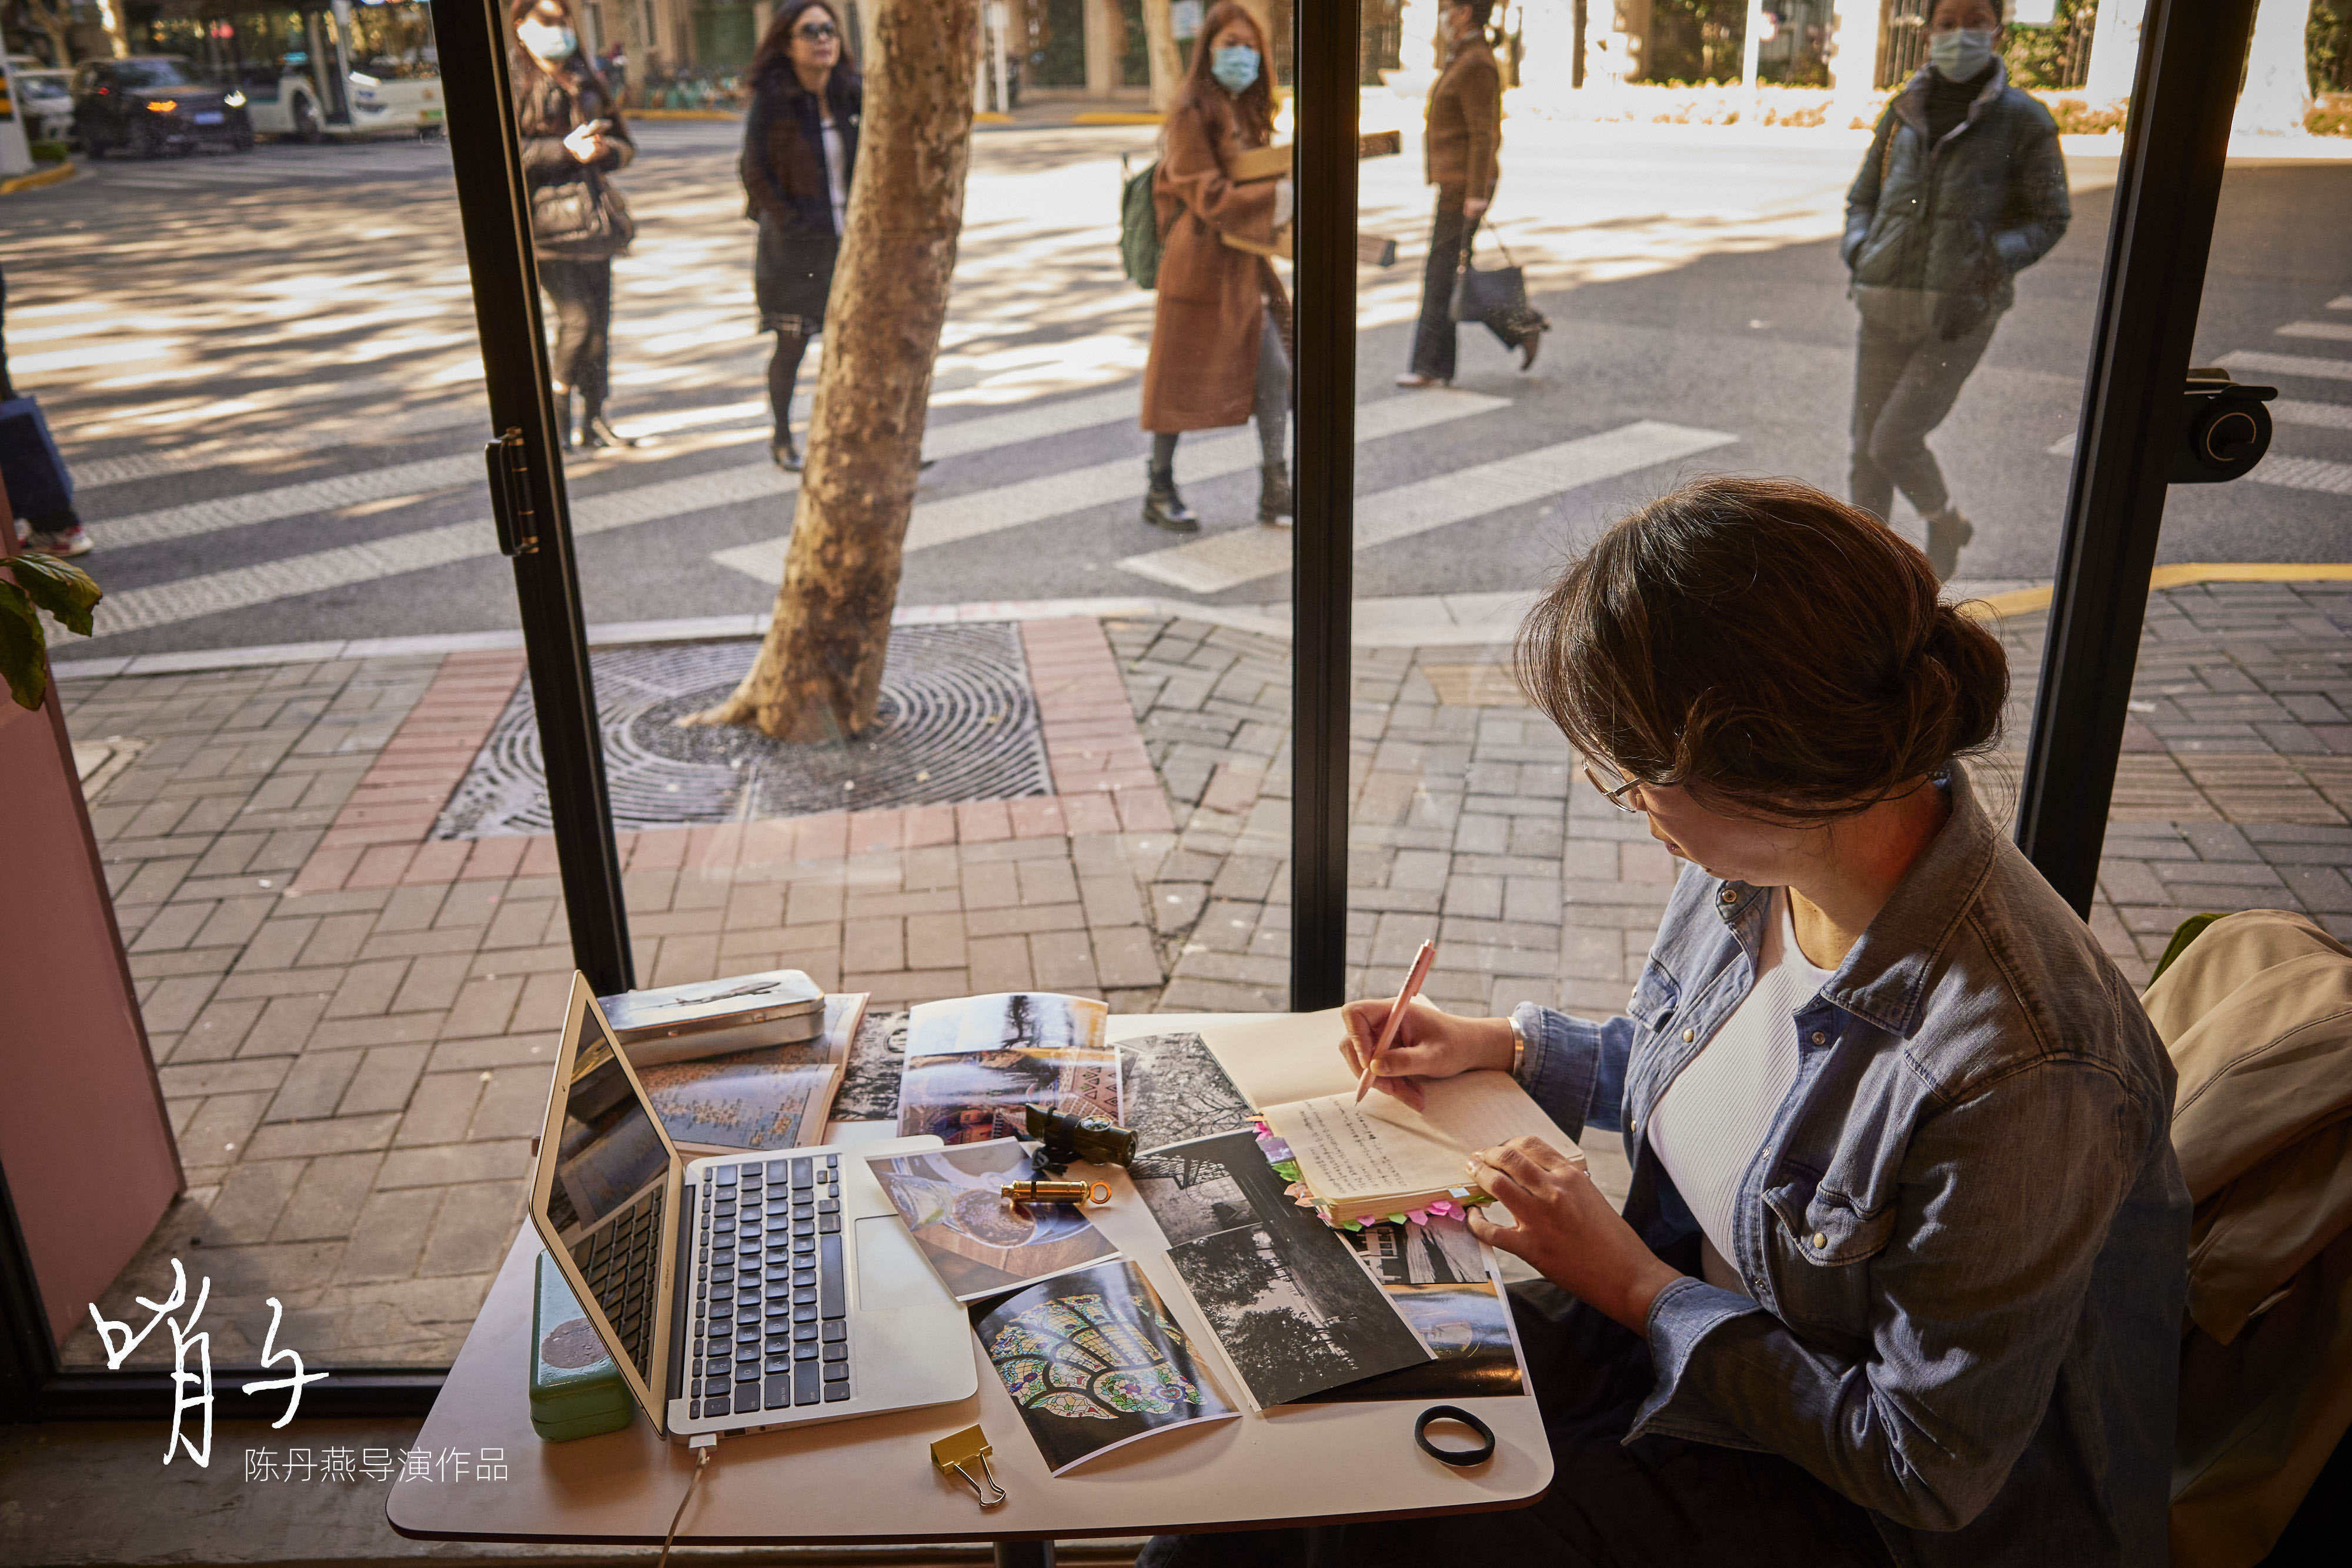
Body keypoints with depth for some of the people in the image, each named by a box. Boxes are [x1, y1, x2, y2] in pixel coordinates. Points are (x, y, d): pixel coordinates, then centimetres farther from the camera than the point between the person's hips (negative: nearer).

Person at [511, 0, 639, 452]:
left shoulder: (585, 81, 18)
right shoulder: (513, 84, -2)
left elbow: (624, 143, 20)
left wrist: (603, 149, -3)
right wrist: (566, 150, -16)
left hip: (592, 208, 6)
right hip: (545, 215, -6)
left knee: (599, 319, 4)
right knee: (577, 317, -14)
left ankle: (592, 422, 12)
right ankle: (557, 412, 3)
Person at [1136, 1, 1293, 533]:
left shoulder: (1248, 113, 15)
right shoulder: (1192, 112, -10)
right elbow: (1208, 196, -18)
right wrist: (1279, 197, -26)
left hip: (1244, 264, 8)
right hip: (1199, 263, -8)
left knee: (1274, 372, 1)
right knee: (1181, 379, 1)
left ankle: (1274, 494, 7)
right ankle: (1159, 493, 15)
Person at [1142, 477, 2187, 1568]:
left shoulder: (2014, 1071, -35)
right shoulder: (1755, 865, -11)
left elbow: (1926, 1467, -23)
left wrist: (1635, 1285, -18)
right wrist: (1503, 1048, 3)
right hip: (1685, 1330, 7)